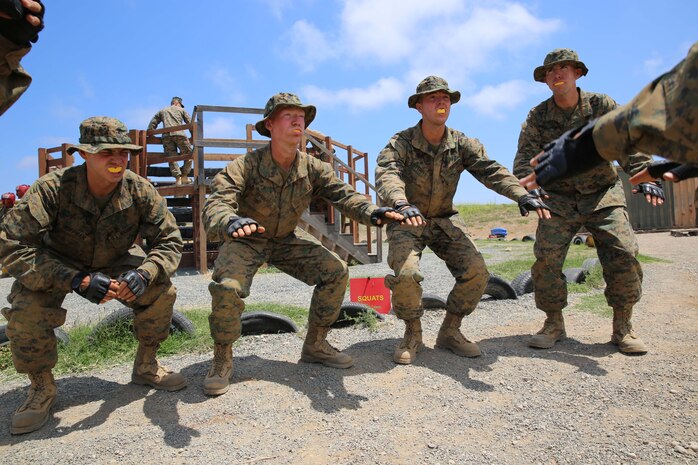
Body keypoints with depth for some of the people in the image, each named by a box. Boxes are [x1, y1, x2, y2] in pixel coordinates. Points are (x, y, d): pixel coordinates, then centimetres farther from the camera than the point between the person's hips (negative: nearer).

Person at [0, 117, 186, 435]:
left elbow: (169, 241, -19)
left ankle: (146, 367, 4)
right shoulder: (52, 188, -32)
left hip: (115, 263, 2)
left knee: (160, 290, -20)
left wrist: (144, 274, -40)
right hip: (56, 266, -2)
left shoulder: (140, 191, -25)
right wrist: (76, 280, -43)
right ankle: (42, 388, -1)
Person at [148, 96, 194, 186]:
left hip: (166, 136, 3)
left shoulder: (162, 111, 30)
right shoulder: (181, 110, 24)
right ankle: (184, 177, 1)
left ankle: (178, 178, -13)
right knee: (188, 155, 6)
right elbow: (190, 123, 18)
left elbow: (152, 124, 22)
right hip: (179, 134, -2)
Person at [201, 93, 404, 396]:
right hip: (246, 241, -4)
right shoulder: (245, 166, -26)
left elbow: (342, 194, -23)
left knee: (336, 271, -10)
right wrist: (231, 222, -63)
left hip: (287, 240, 5)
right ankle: (222, 360, -4)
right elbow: (216, 206, -37)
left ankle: (315, 345, 9)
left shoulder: (313, 168, -13)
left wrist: (372, 212, -46)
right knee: (227, 287, -31)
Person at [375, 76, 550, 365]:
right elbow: (386, 176, -34)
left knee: (476, 273, -13)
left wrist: (522, 195, -38)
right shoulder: (401, 143, -16)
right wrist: (402, 204, -57)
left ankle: (450, 331, 9)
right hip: (406, 220, -3)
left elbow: (491, 170, -18)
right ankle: (413, 334, 0)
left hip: (444, 221, 4)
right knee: (405, 273, -28)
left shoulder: (461, 144, -4)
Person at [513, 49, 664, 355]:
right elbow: (526, 156, -9)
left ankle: (623, 327, 4)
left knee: (624, 253, -13)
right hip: (559, 198, 0)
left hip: (603, 195, 0)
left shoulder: (601, 105, -2)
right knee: (546, 258, -13)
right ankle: (554, 323, 5)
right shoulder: (538, 117, -1)